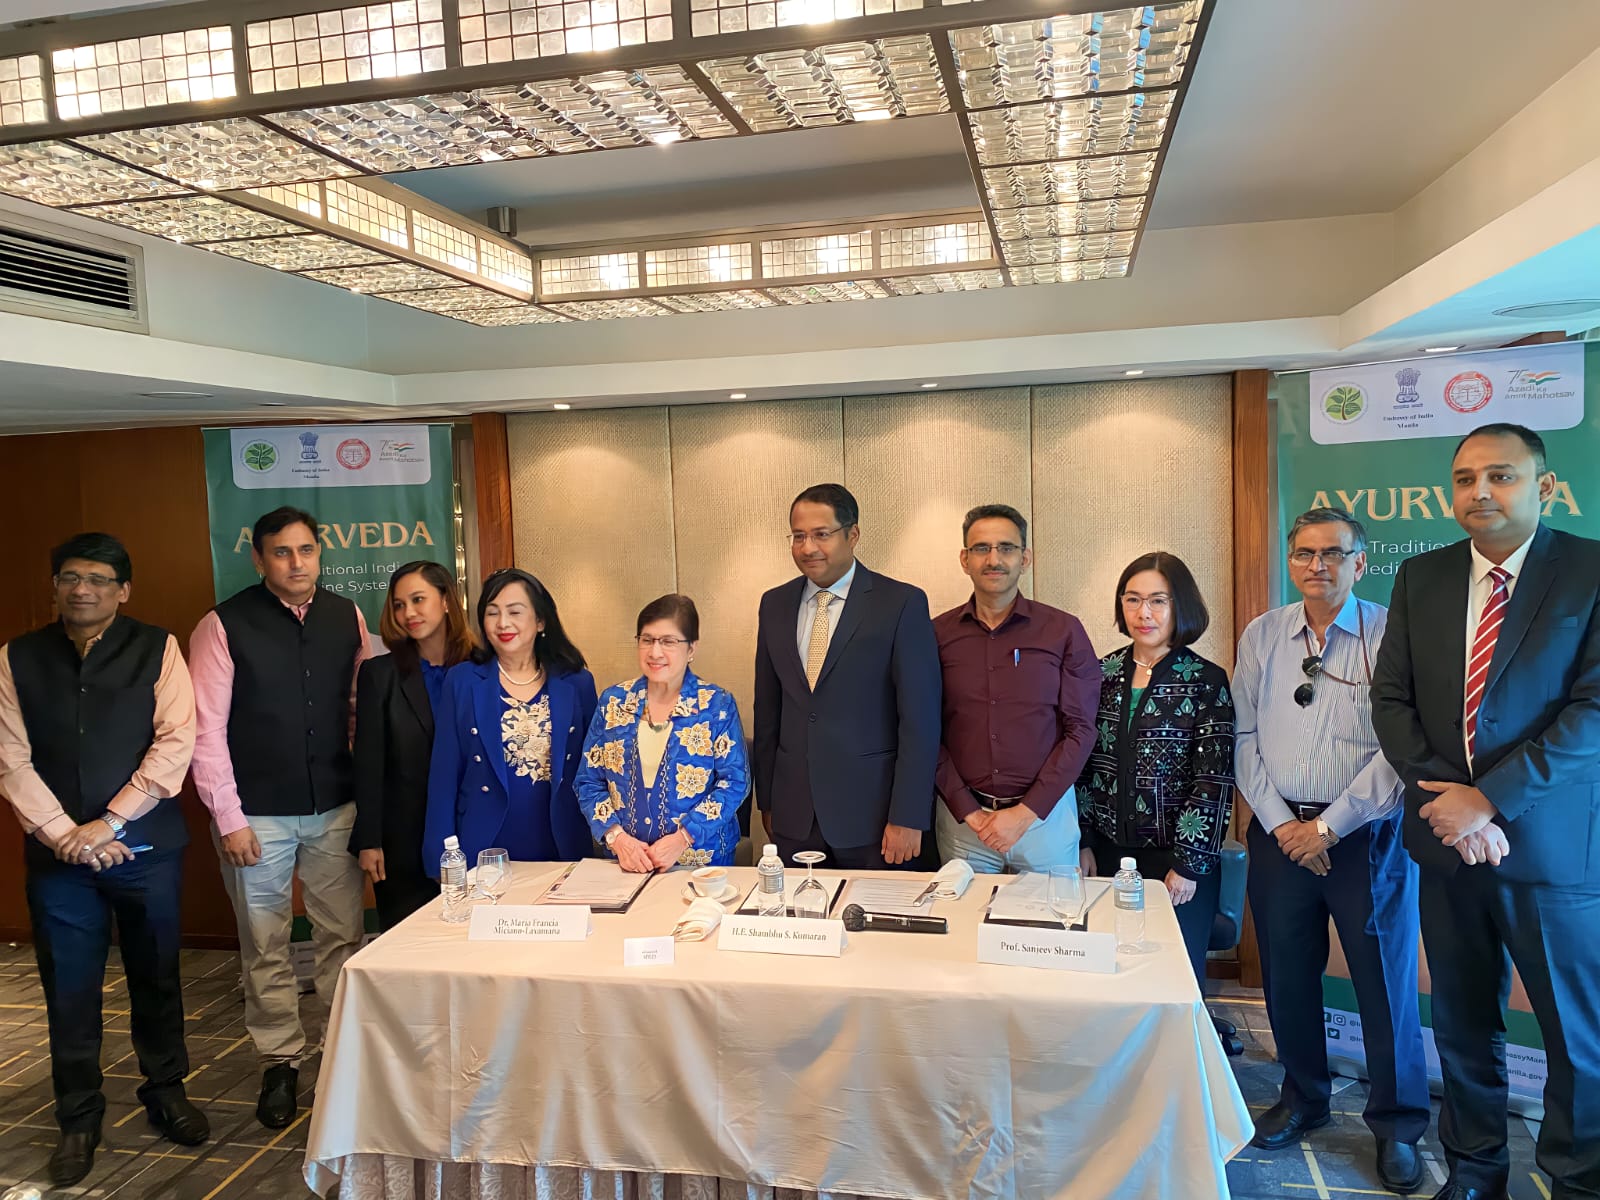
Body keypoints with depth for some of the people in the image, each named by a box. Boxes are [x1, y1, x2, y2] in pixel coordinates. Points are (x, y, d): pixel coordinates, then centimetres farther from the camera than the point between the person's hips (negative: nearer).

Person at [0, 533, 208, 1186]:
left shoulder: (156, 649, -3)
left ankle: (165, 1091, 31)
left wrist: (108, 822, -13)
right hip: (57, 855, 1)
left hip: (148, 847, -1)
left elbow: (175, 743, -10)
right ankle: (78, 1117, 27)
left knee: (156, 978, 12)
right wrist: (64, 833, -10)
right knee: (70, 990, 9)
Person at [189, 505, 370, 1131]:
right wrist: (229, 818, -9)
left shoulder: (346, 618, 2)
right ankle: (280, 1062, 25)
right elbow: (206, 730, -7)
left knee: (343, 936, 9)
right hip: (257, 816, -2)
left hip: (336, 809, 3)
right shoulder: (224, 626, -7)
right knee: (265, 947, 9)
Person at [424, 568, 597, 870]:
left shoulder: (577, 683, 2)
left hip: (562, 849, 1)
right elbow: (444, 774, 0)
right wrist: (440, 862, -2)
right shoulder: (462, 681, 0)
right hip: (483, 853, 0)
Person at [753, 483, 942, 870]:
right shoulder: (775, 605, 7)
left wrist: (907, 818, -12)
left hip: (872, 814, -4)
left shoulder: (902, 603, -8)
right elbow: (768, 710, 12)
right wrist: (766, 800, 11)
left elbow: (919, 719, -10)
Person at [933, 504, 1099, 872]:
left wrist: (1026, 813, -11)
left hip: (1045, 817, -1)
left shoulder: (1064, 631, -3)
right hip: (962, 818, 1)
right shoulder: (938, 634, 0)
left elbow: (1080, 729, -5)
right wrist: (968, 813, -8)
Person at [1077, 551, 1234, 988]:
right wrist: (1084, 844, 4)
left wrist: (1190, 864, -12)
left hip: (1178, 859, -3)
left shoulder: (1206, 681, -7)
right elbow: (1081, 765, 7)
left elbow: (1215, 781, -10)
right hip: (1108, 853, 3)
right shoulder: (1102, 673, 3)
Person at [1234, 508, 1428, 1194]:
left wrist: (1328, 827, -13)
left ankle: (1396, 1126, 26)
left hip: (1367, 836, -3)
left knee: (1386, 981, 6)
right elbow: (1246, 737, 5)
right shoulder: (1262, 637, 5)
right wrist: (1280, 823, -5)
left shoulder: (1391, 635, -7)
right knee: (1287, 977, 13)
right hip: (1280, 833, 3)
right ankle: (1302, 1099, 34)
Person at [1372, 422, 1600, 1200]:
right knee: (1463, 1021, 15)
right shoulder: (1420, 577, 6)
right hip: (1447, 840, 4)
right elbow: (1390, 699, 4)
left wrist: (1490, 798, -18)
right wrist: (1447, 796, -9)